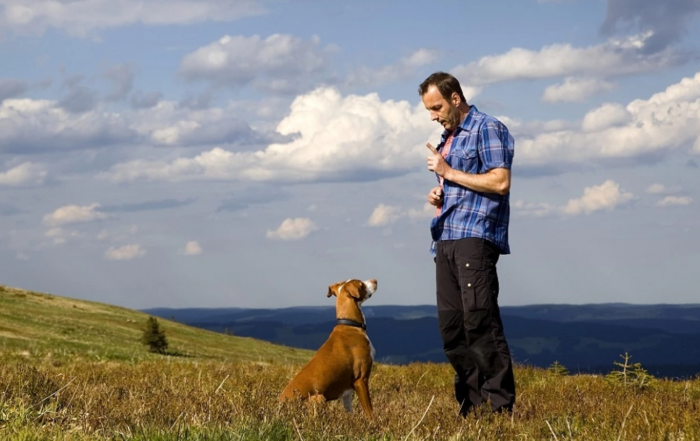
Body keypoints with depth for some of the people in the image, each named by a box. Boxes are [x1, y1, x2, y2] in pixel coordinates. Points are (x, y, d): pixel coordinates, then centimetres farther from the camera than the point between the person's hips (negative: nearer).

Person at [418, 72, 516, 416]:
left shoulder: (487, 129, -4)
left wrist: (448, 172, -10)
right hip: (446, 239, 9)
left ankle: (501, 405, -13)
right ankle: (470, 405, 8)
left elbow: (500, 182, -15)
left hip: (475, 238, -9)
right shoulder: (449, 137, 23)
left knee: (480, 320, -14)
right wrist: (438, 196, 10)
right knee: (450, 326, 5)